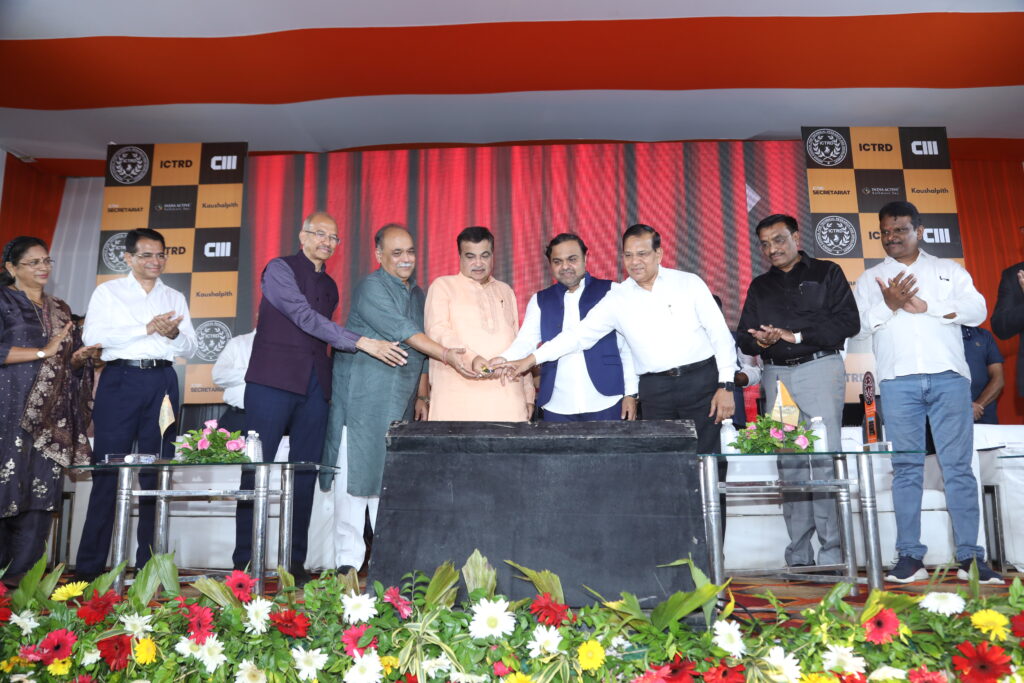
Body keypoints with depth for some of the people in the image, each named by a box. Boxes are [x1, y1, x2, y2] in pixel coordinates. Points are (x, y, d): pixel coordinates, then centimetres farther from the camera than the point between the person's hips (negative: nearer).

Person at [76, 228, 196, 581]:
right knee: (107, 471, -5)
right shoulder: (108, 291, 10)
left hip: (162, 382, 3)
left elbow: (190, 349, 15)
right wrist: (147, 329, -11)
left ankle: (148, 564, 9)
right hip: (120, 379, -3)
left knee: (156, 472, 2)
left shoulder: (175, 298, 19)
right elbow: (92, 336, -5)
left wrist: (173, 333, -7)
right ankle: (89, 566, 2)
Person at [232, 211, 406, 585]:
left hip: (314, 387, 6)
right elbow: (305, 318, -13)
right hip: (274, 382, -5)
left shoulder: (329, 285, 19)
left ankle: (296, 563, 10)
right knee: (258, 469, -3)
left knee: (305, 475, 4)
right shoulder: (279, 269, 0)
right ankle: (243, 562, 5)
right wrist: (362, 342, -19)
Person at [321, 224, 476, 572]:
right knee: (355, 475, -4)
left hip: (399, 402, 7)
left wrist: (420, 395, 17)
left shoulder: (417, 293, 17)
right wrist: (447, 355, -26)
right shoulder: (371, 288, -8)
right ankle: (348, 561, 4)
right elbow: (403, 333, -19)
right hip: (362, 397, -7)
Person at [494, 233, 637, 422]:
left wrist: (630, 393, -1)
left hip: (606, 404, -2)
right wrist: (503, 360, -21)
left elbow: (628, 345, 3)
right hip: (556, 407, 2)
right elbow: (526, 341, 0)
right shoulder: (540, 300, 11)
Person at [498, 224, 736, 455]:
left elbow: (720, 334, 1)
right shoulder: (617, 298, 5)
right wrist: (531, 359, -6)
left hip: (701, 379, -1)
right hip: (655, 389, 1)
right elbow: (580, 334, 2)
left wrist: (726, 385, -5)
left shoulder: (689, 283, 1)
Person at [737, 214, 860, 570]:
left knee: (824, 459, -10)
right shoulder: (759, 286, 20)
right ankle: (798, 556, 4)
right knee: (788, 464, 1)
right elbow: (744, 337, 15)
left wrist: (796, 335, -11)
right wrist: (759, 342, -8)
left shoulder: (826, 273, 8)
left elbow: (849, 322, -3)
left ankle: (832, 552, -5)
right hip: (776, 375, 4)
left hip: (820, 369, -3)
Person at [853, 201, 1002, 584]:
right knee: (906, 468, 0)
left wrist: (925, 305, -7)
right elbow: (860, 325, 3)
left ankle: (970, 557, 4)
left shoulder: (950, 270, 16)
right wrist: (889, 304, -13)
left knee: (958, 466, -1)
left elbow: (977, 311, 2)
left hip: (948, 377, 0)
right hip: (898, 380, 0)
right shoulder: (870, 279, 16)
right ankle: (910, 557, 3)